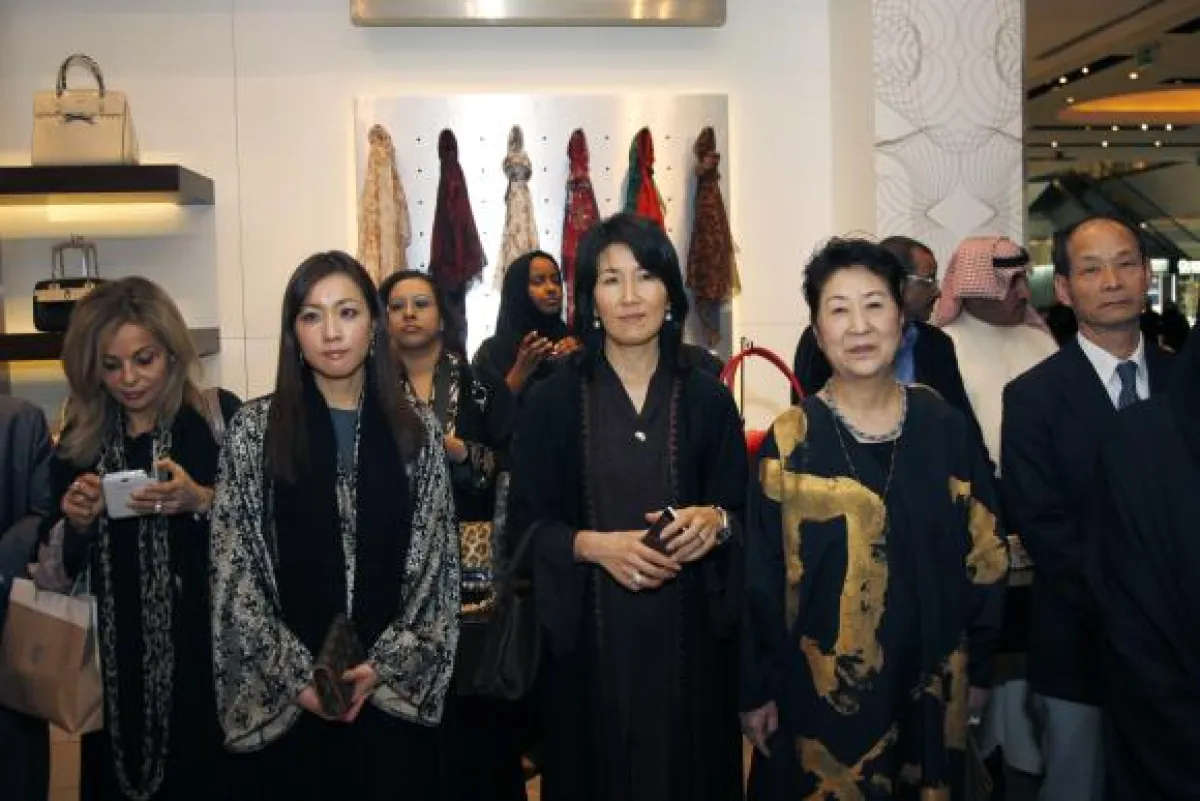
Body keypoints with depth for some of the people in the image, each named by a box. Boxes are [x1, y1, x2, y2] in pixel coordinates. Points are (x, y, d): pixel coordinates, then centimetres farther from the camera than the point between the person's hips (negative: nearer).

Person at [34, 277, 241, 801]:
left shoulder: (219, 416, -6)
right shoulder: (80, 441, 5)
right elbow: (53, 575, 9)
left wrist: (202, 502, -22)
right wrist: (77, 523, -9)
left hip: (209, 657, -3)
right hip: (117, 667, 3)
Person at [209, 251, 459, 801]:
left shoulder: (416, 431, 1)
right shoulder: (254, 429, -1)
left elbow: (436, 566, 1)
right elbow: (233, 571, -3)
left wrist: (384, 667, -9)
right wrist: (295, 675, -10)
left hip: (394, 694, 1)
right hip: (281, 699, -1)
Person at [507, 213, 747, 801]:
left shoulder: (707, 399, 2)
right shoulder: (554, 400, -1)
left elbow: (744, 511, 7)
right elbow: (525, 523, 0)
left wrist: (716, 522, -14)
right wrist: (593, 545, -17)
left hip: (686, 630, 1)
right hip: (589, 632, -1)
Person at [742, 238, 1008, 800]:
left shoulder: (943, 427, -3)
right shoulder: (791, 441, -9)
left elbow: (983, 550, 3)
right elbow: (759, 575, -7)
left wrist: (979, 666, 5)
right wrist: (756, 688, -5)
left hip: (929, 681, 3)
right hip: (821, 689, -2)